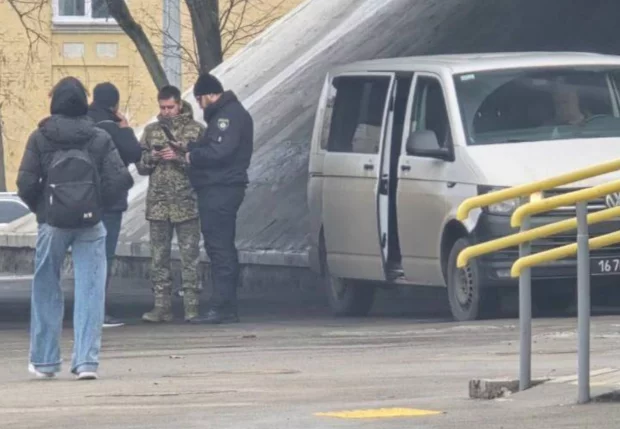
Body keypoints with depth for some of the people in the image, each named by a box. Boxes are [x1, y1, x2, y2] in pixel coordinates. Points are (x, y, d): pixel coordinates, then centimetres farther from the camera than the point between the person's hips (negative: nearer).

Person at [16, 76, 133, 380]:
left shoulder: (40, 138, -2)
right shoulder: (99, 139, 1)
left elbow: (26, 183, -9)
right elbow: (121, 179, -8)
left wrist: (39, 207, 8)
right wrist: (98, 203, 6)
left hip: (52, 223, 0)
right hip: (90, 224, 0)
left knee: (46, 291, 13)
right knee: (90, 292, 2)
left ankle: (44, 361, 17)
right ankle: (87, 361, -6)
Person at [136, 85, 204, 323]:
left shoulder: (196, 130, 1)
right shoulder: (151, 131, 12)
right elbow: (140, 166, 13)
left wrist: (179, 157, -17)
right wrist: (152, 157, -7)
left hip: (187, 203, -4)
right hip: (158, 203, 4)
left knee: (190, 257, -2)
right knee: (159, 258, 4)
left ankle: (191, 305, 0)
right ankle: (162, 305, 8)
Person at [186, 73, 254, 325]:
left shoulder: (229, 115, -12)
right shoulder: (224, 113, 21)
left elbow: (220, 151, -21)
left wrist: (192, 156, -8)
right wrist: (189, 147, 6)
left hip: (220, 189, -11)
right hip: (219, 188, 11)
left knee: (219, 248, -11)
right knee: (223, 249, 13)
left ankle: (222, 308, -13)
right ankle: (227, 308, 16)